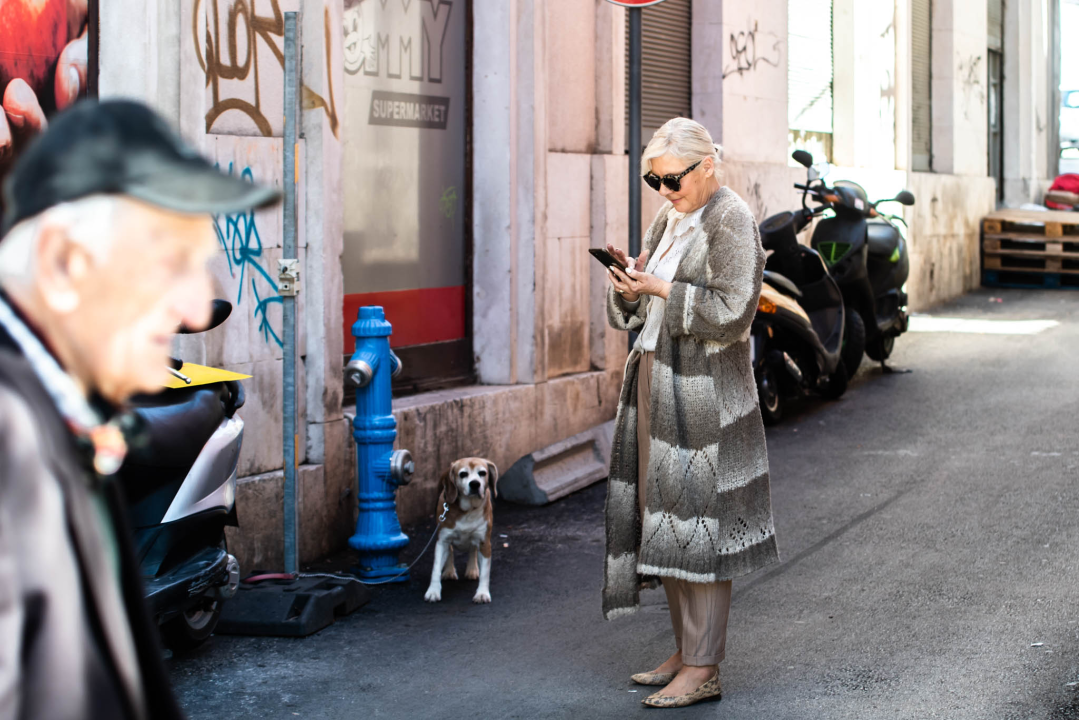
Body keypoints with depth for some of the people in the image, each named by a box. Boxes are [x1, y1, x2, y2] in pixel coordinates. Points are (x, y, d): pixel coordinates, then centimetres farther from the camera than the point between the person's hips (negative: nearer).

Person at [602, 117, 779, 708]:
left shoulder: (731, 222, -10)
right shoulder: (668, 220, 15)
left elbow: (732, 313, -19)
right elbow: (632, 314, 17)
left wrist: (661, 288, -18)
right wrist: (628, 286, -4)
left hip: (704, 390, -8)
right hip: (655, 379, 8)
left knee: (698, 521, -6)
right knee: (664, 518, 10)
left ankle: (704, 669, -1)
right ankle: (685, 651, 19)